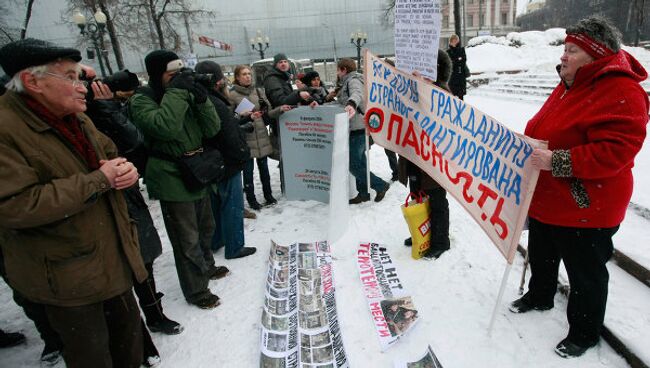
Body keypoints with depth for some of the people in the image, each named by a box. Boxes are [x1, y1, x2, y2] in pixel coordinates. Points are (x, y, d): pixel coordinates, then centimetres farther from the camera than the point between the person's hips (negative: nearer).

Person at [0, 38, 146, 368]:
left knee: (129, 334, 23)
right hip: (67, 275, -7)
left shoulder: (77, 120, 6)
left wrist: (124, 170, -9)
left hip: (115, 259, 8)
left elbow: (110, 155, 17)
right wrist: (98, 180, -25)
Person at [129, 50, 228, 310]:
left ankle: (206, 266, 46)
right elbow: (165, 126, -30)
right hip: (173, 179, -7)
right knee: (187, 239, 1)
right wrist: (176, 91, -23)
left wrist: (201, 99, -14)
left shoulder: (186, 94, 7)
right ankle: (196, 290, 18)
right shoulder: (141, 101, -10)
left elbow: (212, 129, 0)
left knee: (205, 227, 23)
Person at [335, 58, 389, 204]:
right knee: (359, 162, 13)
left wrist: (351, 104, -55)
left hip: (358, 128, -11)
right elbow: (341, 103, 28)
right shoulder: (348, 82, 21)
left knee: (353, 164, -9)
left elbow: (357, 94, -34)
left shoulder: (353, 80, -11)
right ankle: (363, 193, 21)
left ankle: (380, 185, 2)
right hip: (357, 128, 11)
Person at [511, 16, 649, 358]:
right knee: (540, 255, 26)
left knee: (585, 274, 10)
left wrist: (556, 161, -33)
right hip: (546, 199, 9)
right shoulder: (570, 85, 9)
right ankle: (539, 296, 51)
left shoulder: (622, 93, -21)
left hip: (585, 209, -9)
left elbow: (615, 151, -30)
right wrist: (529, 146, 6)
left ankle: (584, 333, 31)